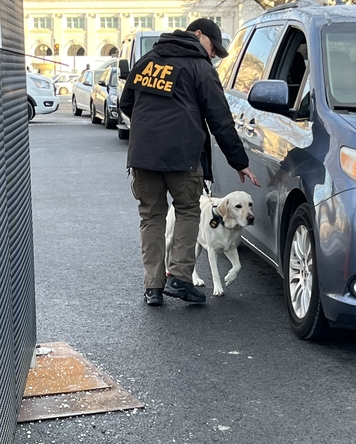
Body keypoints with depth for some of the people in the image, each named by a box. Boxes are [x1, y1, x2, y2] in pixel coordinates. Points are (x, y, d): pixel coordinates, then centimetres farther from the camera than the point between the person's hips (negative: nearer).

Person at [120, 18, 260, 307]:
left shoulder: (147, 61, 16)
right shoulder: (201, 68, 2)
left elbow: (126, 104, 22)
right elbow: (221, 121, 0)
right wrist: (240, 162, 5)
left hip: (141, 153, 4)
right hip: (182, 154, -4)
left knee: (151, 216, 12)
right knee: (188, 212, 13)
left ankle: (153, 286, 9)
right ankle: (179, 277, 3)